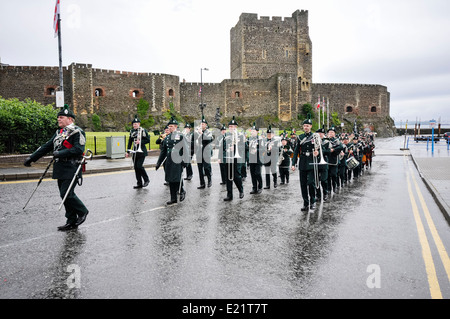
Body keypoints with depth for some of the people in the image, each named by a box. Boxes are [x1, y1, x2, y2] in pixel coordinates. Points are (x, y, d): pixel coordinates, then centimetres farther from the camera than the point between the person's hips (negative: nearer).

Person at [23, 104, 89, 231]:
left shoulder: (77, 132, -8)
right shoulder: (59, 133, 18)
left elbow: (79, 149, -19)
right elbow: (46, 147, 19)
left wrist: (61, 153, -21)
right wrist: (31, 158, 16)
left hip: (71, 170, -8)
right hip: (60, 170, 8)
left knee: (66, 194, -12)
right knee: (65, 195, 9)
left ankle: (82, 211, 11)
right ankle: (71, 222, 18)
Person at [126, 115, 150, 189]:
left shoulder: (143, 130, -5)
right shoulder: (132, 131, 11)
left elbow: (148, 140, -7)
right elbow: (130, 142, 15)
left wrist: (140, 142, -20)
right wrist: (128, 151, 12)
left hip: (141, 151, -6)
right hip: (134, 152, 6)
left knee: (139, 166, -13)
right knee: (136, 167, 6)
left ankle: (146, 180, 9)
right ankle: (139, 183, 14)